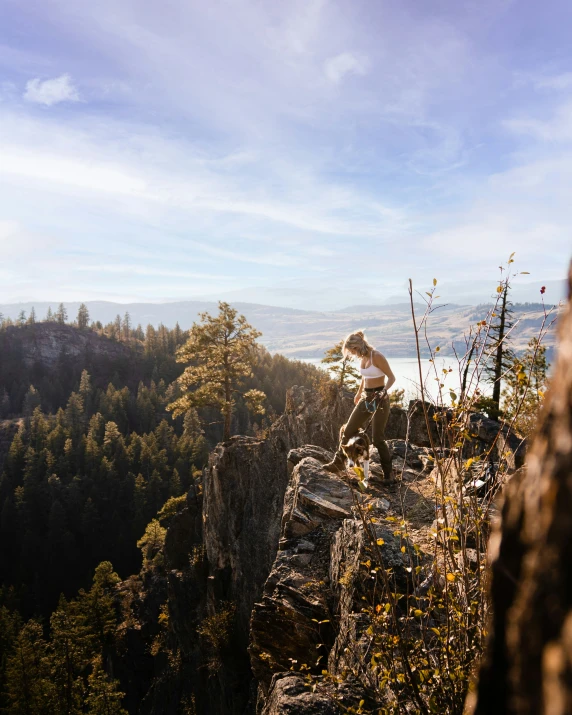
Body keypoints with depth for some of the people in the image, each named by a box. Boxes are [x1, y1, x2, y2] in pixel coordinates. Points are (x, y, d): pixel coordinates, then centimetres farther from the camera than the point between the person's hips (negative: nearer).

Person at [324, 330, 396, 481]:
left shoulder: (376, 356, -17)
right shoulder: (363, 357, 6)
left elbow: (391, 377, -16)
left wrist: (383, 391, -32)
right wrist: (359, 393, 33)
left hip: (380, 399, -8)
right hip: (366, 398, 8)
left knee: (378, 438, -4)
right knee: (348, 430, 8)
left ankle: (388, 472, 12)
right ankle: (339, 463, 22)